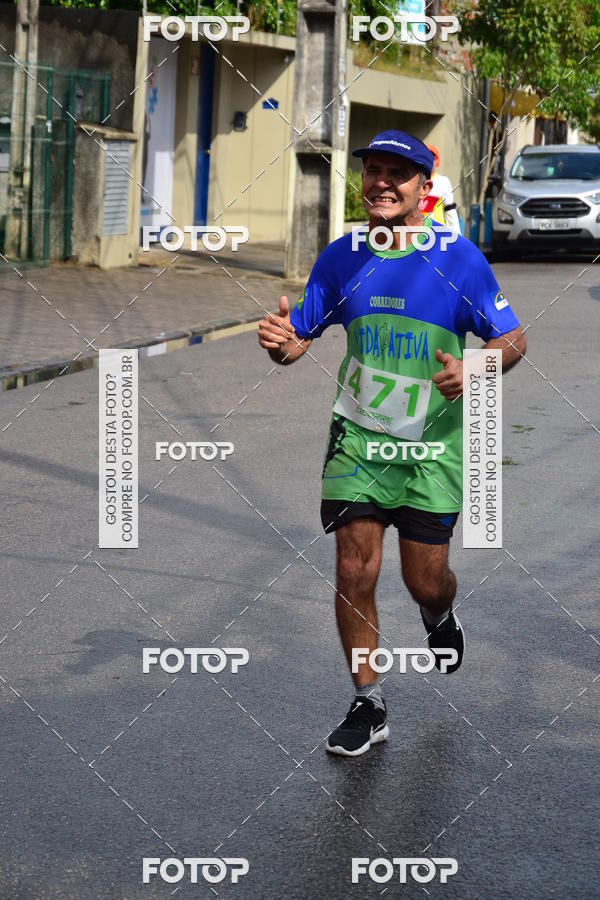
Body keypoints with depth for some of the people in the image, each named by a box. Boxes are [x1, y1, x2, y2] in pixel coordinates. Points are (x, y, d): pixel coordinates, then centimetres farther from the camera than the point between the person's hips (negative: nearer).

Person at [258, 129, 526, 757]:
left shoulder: (458, 258, -9)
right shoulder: (341, 257, 0)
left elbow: (512, 339, -4)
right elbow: (299, 338, 5)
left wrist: (472, 371, -25)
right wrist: (279, 341, -19)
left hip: (434, 442, -2)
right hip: (358, 434, 2)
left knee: (424, 581, 2)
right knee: (354, 571, -5)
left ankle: (440, 618, 42)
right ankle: (368, 705, 12)